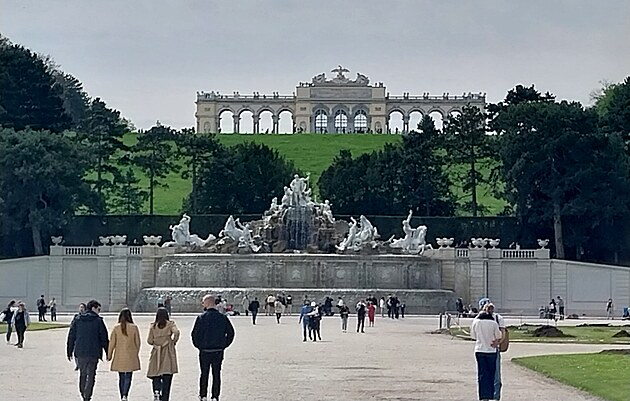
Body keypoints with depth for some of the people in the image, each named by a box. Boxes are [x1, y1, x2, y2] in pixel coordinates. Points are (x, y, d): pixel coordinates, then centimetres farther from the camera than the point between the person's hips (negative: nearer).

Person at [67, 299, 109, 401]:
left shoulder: (77, 320, 6)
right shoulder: (98, 321, -4)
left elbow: (71, 337, 7)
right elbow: (104, 338, -3)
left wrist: (69, 352, 12)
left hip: (80, 352, 3)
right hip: (93, 352, -3)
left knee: (82, 374, 17)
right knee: (91, 375, 2)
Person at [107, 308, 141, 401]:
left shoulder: (116, 328, -5)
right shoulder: (134, 327, -7)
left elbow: (112, 342, -1)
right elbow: (137, 343, 1)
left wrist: (109, 355, 11)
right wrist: (135, 354, 16)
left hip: (119, 357, 1)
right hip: (131, 357, -1)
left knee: (121, 377, 12)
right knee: (128, 376, 2)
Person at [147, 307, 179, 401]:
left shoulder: (153, 326, 3)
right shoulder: (170, 324, -2)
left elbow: (149, 341, 1)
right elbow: (176, 332, -20)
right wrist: (174, 341, -3)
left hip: (156, 353, 1)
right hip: (168, 354, -1)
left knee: (155, 376, 8)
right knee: (167, 377, 5)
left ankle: (156, 391, -19)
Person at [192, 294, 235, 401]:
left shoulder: (201, 317, -10)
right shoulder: (223, 318, 0)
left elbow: (195, 334, -10)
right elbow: (231, 333, 4)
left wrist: (198, 345, 4)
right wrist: (224, 345, 11)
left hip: (204, 351, -2)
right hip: (219, 351, 2)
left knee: (204, 374, 10)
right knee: (216, 374, 9)